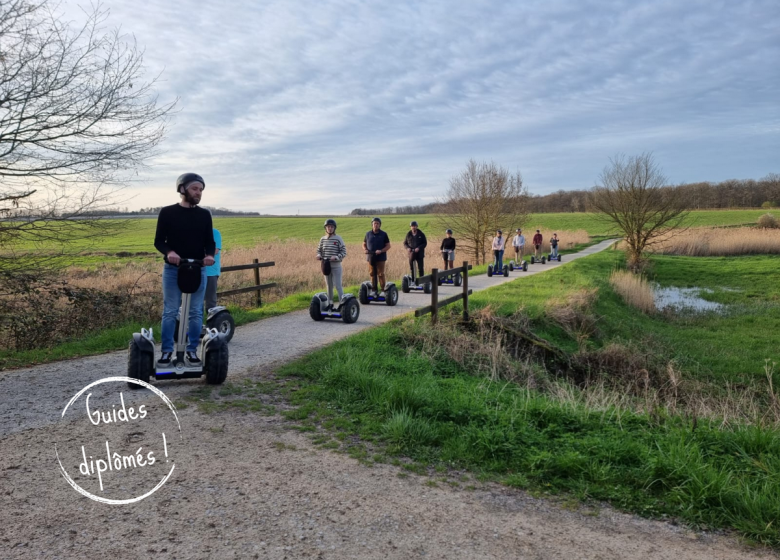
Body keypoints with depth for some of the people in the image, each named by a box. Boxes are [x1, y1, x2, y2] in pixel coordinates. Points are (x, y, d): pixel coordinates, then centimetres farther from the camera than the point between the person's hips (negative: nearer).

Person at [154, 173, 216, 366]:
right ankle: (167, 350, 10)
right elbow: (159, 241, -1)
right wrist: (169, 252, -23)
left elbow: (210, 241, 6)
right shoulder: (168, 212, -1)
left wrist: (209, 255, -16)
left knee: (196, 312, 4)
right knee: (170, 312, 1)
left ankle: (192, 350, 14)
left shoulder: (204, 215, 7)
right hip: (172, 269, -2)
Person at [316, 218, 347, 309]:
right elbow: (319, 249, 17)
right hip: (326, 265, 5)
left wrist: (337, 257, -22)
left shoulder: (338, 238, -7)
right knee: (329, 285, 13)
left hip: (336, 266, -5)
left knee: (337, 285, -8)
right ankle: (330, 304, 22)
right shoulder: (323, 239, 6)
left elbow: (344, 251, -7)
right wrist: (319, 255, -5)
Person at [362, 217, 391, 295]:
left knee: (381, 274, -3)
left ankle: (383, 290, 4)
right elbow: (364, 244, 16)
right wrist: (365, 249, -6)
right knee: (372, 274, 6)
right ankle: (375, 290, 15)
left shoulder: (383, 234, 1)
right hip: (370, 257, 3)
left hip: (380, 257, -3)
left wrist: (381, 251, -15)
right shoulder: (368, 234, 9)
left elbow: (388, 246, 1)